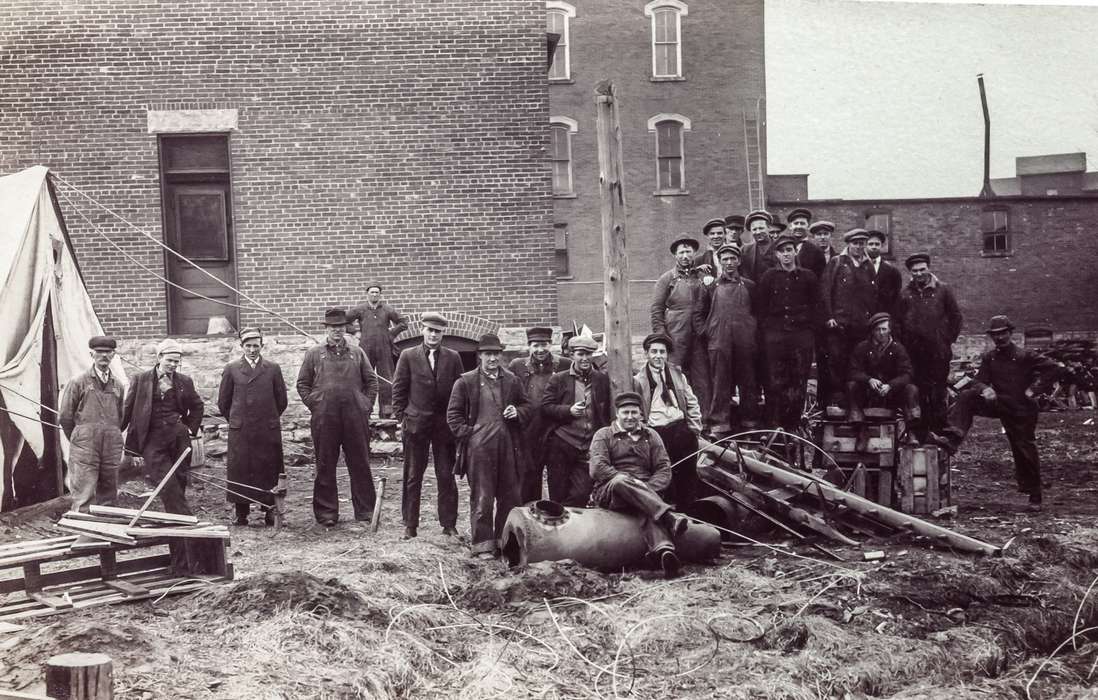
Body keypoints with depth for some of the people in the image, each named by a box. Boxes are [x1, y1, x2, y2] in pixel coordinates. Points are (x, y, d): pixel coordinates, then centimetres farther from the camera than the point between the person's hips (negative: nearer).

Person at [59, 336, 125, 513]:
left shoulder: (118, 386, 14)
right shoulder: (78, 382, 2)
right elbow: (64, 417, 5)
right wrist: (78, 441, 11)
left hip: (112, 450, 4)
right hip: (84, 451, -4)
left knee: (108, 498, 7)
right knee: (83, 500, -10)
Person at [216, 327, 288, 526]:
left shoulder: (273, 369, 5)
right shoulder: (231, 370, 5)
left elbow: (282, 400, 12)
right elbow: (223, 402, 11)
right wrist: (236, 420, 13)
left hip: (268, 430, 0)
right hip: (240, 431, 0)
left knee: (269, 471, 1)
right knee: (240, 471, 0)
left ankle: (269, 511, 9)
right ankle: (241, 514, 7)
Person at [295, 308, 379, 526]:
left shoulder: (357, 353, 12)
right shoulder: (314, 354, 8)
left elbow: (371, 381, 14)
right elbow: (302, 384, 9)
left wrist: (366, 405, 4)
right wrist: (314, 405, -1)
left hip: (355, 417, 1)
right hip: (324, 418, -1)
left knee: (360, 465, 4)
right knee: (325, 467, 3)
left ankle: (365, 510, 12)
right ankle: (327, 512, 11)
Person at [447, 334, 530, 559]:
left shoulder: (512, 381, 11)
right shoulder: (466, 382, 2)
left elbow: (526, 406, 20)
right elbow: (453, 413, 4)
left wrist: (517, 413, -1)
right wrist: (466, 434, -7)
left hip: (507, 447, 4)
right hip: (479, 448, -3)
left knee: (509, 497, 7)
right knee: (481, 498, 1)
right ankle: (483, 545, 8)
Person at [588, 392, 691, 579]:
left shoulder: (650, 436, 21)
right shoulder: (603, 435, 13)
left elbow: (664, 471, 11)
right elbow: (597, 468, -3)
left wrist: (647, 488, -10)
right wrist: (630, 482, -14)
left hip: (647, 489, 2)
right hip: (609, 492, -2)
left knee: (652, 511, -35)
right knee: (620, 481, -38)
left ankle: (664, 551, -64)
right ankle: (669, 517, -51)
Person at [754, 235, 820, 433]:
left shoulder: (808, 277, 9)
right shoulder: (769, 277, 8)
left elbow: (815, 306, 11)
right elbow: (760, 306, 9)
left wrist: (809, 327, 2)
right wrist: (767, 327, 1)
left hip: (801, 334, 1)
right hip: (775, 335, -1)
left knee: (799, 382, -1)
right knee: (775, 382, -4)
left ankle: (794, 424, 5)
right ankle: (775, 424, 0)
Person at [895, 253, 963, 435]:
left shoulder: (942, 290, 4)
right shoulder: (905, 293, 8)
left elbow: (955, 316, 9)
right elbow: (898, 320, 11)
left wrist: (949, 339, 4)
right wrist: (904, 343, 4)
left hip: (938, 351, -2)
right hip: (914, 352, 2)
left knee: (938, 394, -2)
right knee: (918, 393, 3)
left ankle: (939, 431, 3)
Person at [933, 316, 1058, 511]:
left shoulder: (1024, 356, -8)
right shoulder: (988, 358, 4)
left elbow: (1051, 367, -8)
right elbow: (979, 381, 0)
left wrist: (1033, 389, -12)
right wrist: (985, 389, -24)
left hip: (1021, 409, -4)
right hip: (998, 403, 4)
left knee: (1025, 451, 0)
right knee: (966, 397, -17)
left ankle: (1035, 497, 12)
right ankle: (952, 439, -29)